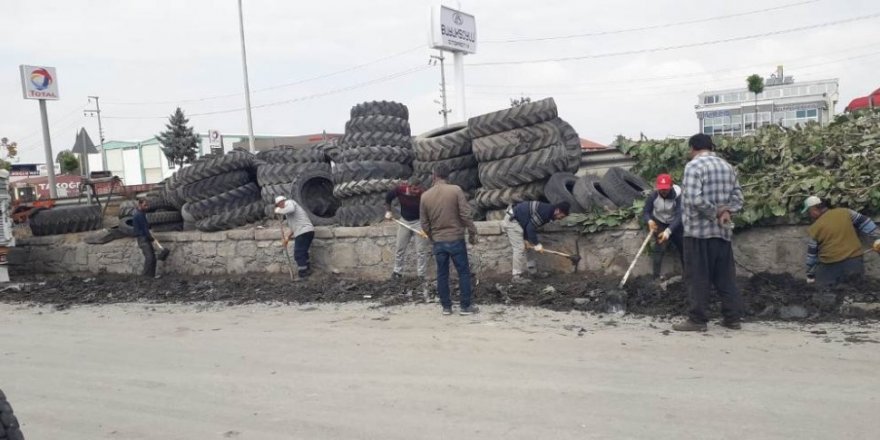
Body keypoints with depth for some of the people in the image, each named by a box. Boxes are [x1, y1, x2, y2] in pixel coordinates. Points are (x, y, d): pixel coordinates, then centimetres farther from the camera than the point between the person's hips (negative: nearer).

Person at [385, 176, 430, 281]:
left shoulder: (423, 194, -29)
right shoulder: (399, 189, -21)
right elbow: (388, 198, 0)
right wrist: (388, 211, -8)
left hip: (419, 221, -3)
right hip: (404, 220, 3)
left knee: (421, 250, -2)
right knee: (400, 248, 15)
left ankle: (422, 275, 11)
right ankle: (397, 271, 33)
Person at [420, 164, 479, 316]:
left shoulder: (425, 196, 0)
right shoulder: (455, 190, -8)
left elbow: (424, 223, 5)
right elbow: (465, 214, -11)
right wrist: (472, 232, 1)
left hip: (438, 241, 3)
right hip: (456, 239, -3)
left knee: (442, 274, 11)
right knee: (464, 272, 7)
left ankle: (446, 306, 16)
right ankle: (465, 306, 9)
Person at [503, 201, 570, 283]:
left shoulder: (548, 210, 8)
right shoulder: (544, 212, -23)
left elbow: (532, 227, 12)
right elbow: (531, 228, -23)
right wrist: (537, 245, -15)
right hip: (512, 220, -10)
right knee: (519, 248, -11)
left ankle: (532, 270, 21)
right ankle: (517, 276, -7)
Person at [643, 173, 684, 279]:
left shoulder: (677, 195, -28)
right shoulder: (653, 196, -22)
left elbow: (679, 216, -34)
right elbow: (645, 212, -12)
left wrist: (668, 231, -48)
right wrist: (649, 221, -36)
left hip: (674, 224, 1)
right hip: (659, 223, -1)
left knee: (682, 247, 10)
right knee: (660, 248, -18)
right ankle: (656, 276, -15)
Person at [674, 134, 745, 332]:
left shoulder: (693, 166, -10)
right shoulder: (727, 166, 14)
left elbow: (695, 199, -22)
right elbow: (738, 196, 12)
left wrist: (715, 213, -10)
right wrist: (726, 211, -3)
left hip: (699, 230, -7)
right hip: (723, 230, 7)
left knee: (698, 277, -2)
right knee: (726, 275, 12)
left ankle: (697, 319, 2)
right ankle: (733, 317, 15)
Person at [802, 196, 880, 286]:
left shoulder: (815, 228, -4)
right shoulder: (844, 212, 2)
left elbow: (812, 252, 3)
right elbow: (863, 222, 7)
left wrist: (810, 274, 12)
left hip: (831, 266, -4)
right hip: (854, 260, 4)